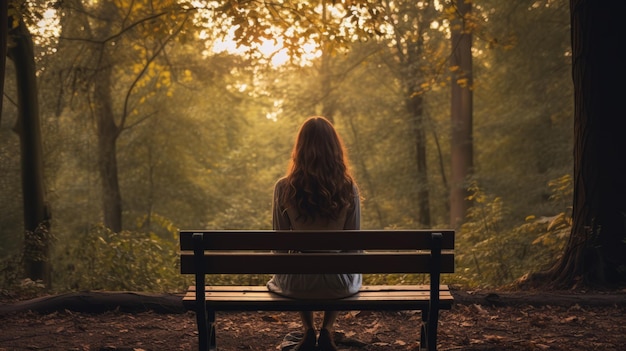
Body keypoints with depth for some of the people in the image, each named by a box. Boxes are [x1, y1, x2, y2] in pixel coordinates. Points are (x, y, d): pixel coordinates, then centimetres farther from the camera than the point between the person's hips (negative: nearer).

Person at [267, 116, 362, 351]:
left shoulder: (284, 188, -12)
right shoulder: (348, 188, -11)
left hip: (296, 284, 0)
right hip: (338, 282, 0)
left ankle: (308, 331, 26)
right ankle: (327, 331, 26)